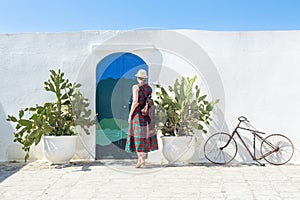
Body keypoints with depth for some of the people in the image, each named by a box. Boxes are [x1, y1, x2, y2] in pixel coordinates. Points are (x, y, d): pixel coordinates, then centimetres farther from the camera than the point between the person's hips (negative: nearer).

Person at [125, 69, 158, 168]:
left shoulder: (136, 87, -9)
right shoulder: (149, 88, 9)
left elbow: (135, 102, -17)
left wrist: (130, 114, -11)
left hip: (138, 114, -5)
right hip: (147, 115, 6)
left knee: (138, 136, -2)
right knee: (145, 135, 10)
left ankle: (140, 159, -8)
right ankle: (143, 159, 13)